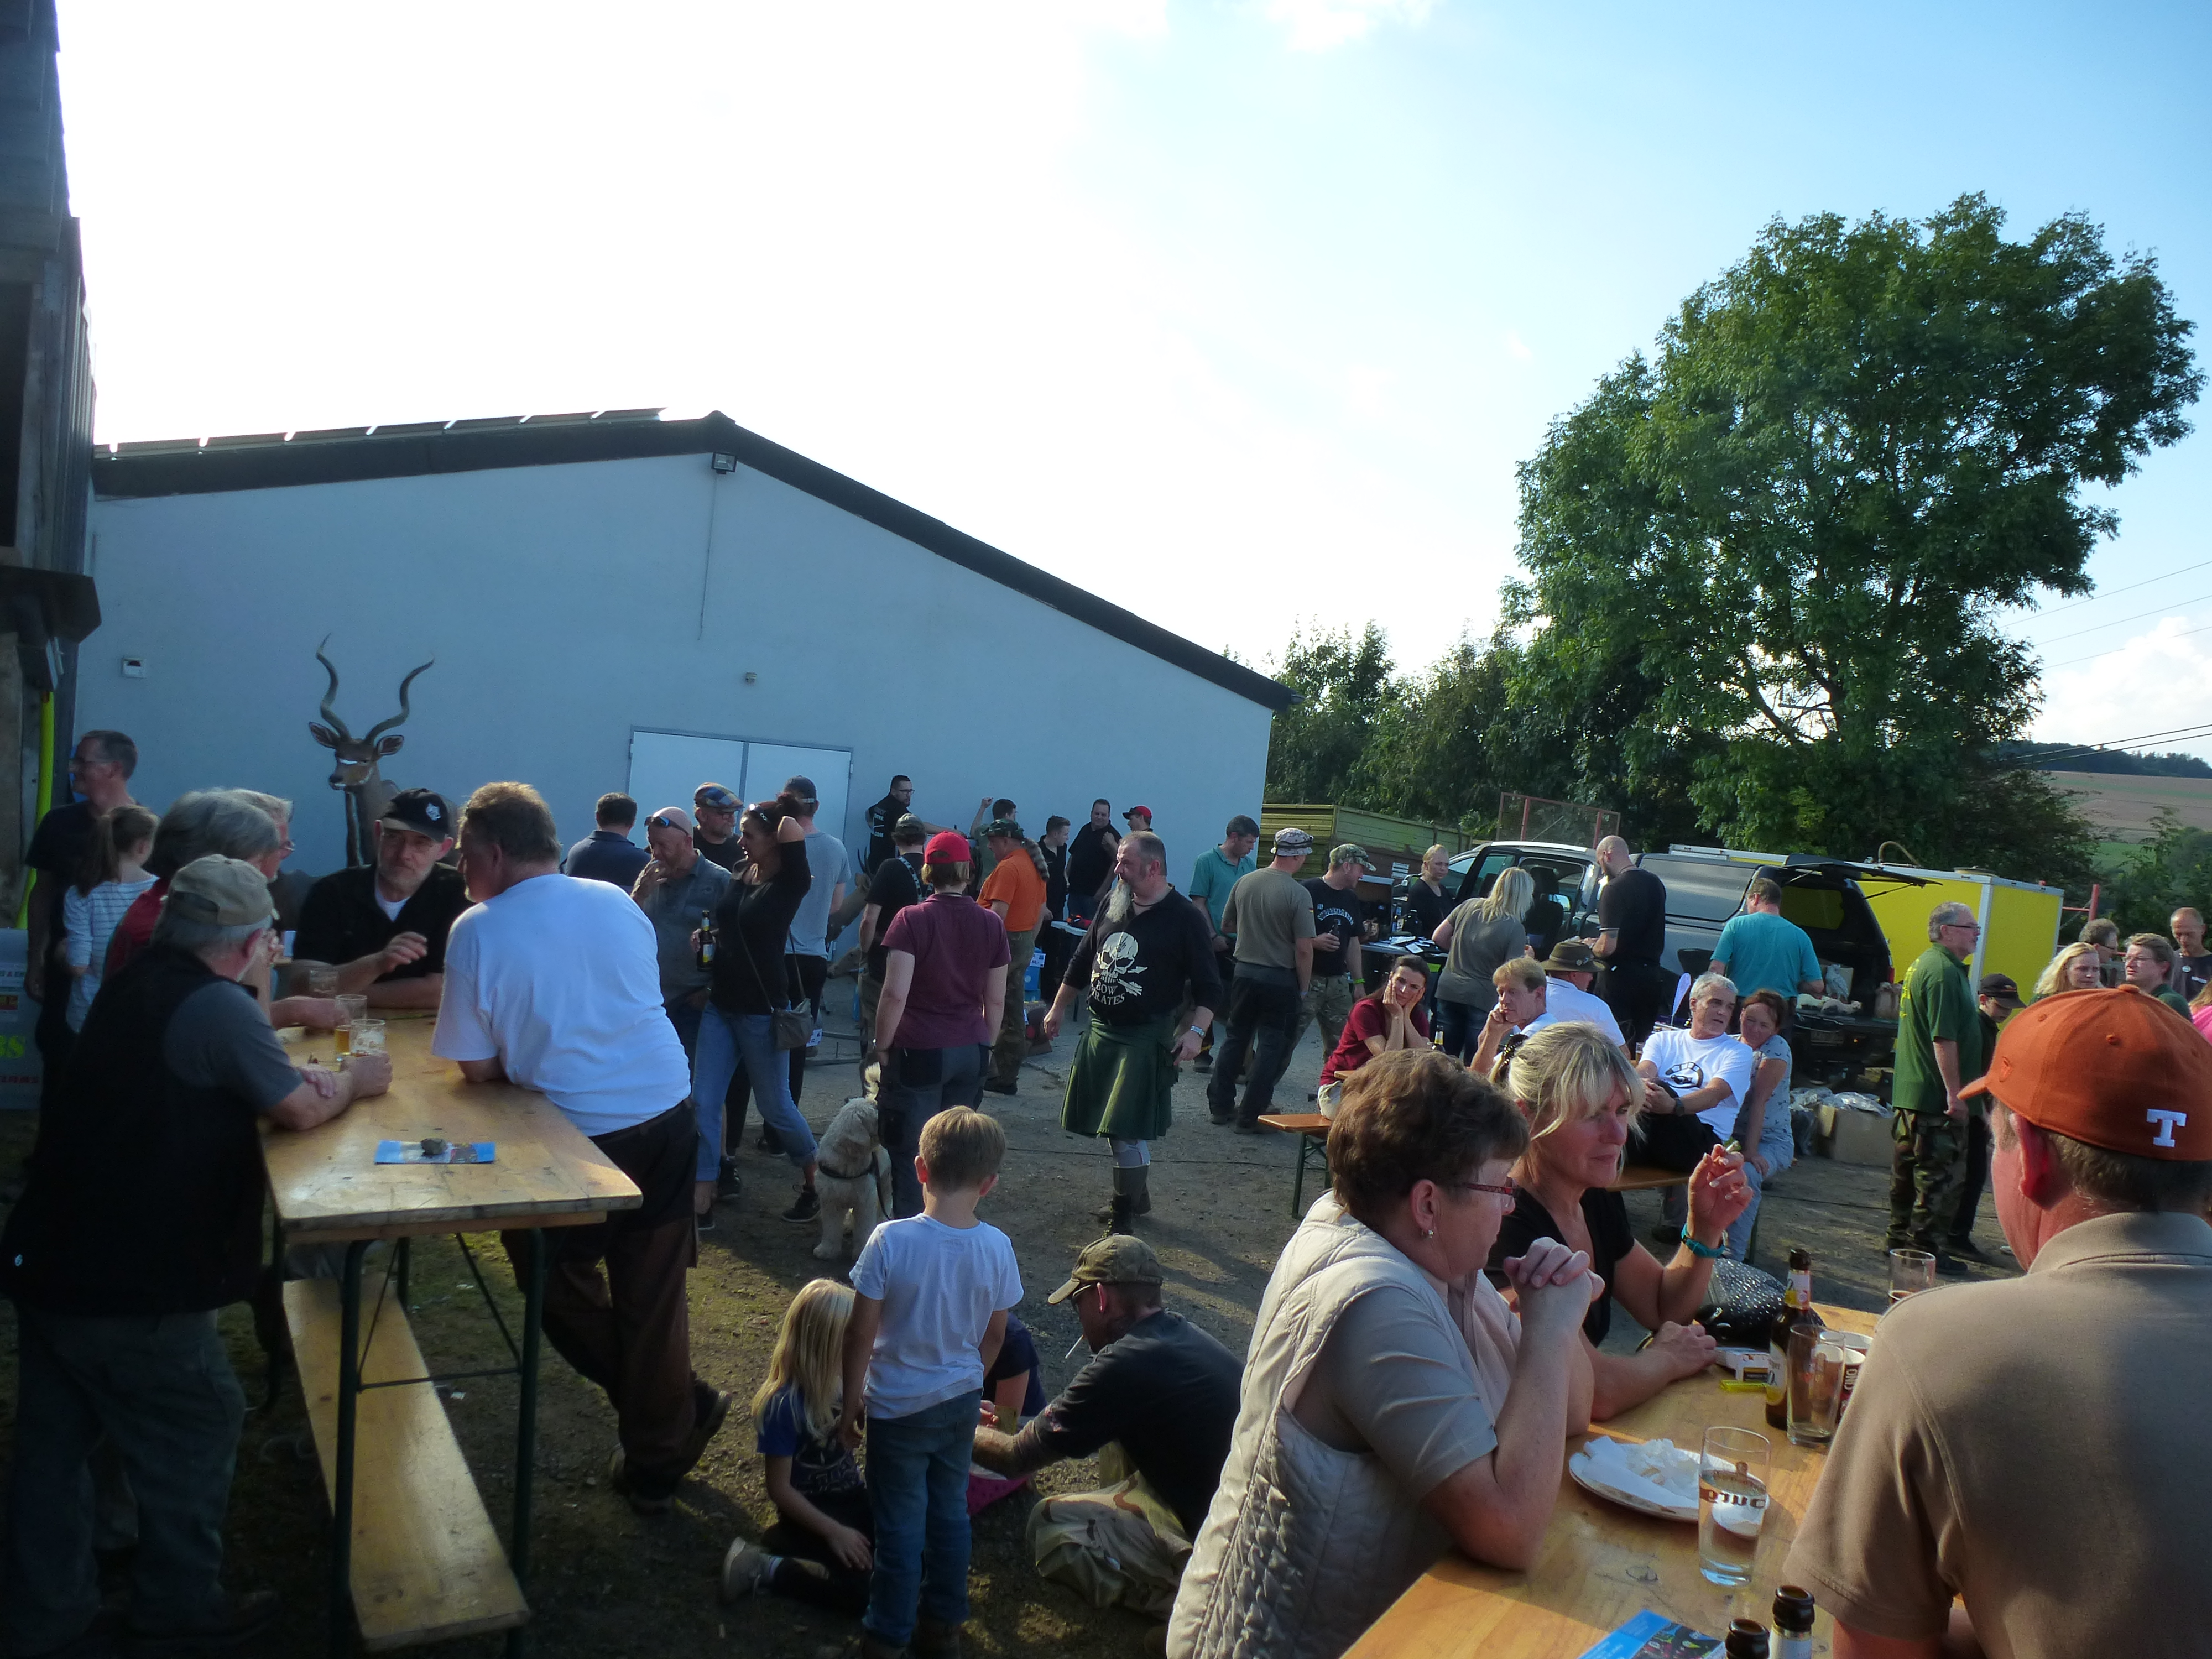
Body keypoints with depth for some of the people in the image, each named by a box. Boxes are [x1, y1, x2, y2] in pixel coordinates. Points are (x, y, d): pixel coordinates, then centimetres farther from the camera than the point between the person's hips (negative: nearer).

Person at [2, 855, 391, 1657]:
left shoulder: (136, 983, 6)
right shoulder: (220, 1008, -21)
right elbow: (300, 1111, -13)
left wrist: (298, 1074, 5)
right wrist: (352, 1082, 6)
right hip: (131, 1288, -9)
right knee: (197, 1429, 11)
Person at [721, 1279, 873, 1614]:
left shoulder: (843, 1381, -4)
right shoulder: (784, 1405, -22)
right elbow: (780, 1488, -16)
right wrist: (833, 1532, -17)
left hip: (852, 1498, 7)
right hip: (810, 1511, -7)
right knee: (858, 1591, -25)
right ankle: (763, 1567, -7)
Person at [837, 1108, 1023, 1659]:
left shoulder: (890, 1241, -24)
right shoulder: (996, 1248, -14)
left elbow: (860, 1332, -17)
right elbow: (995, 1335, -1)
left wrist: (852, 1401, -3)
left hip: (897, 1407, -3)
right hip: (962, 1404, 3)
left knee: (900, 1524, 12)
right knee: (951, 1511, 20)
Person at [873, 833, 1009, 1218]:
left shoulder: (912, 919, -9)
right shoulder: (991, 924, 3)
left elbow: (896, 994, -15)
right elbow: (995, 1000, 9)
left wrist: (882, 1046, -3)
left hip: (920, 1052, -4)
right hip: (971, 1053, 4)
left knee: (912, 1155, 4)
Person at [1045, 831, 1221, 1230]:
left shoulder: (1184, 919, -9)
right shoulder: (1112, 904, 8)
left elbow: (1209, 987, -7)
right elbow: (1081, 961, 19)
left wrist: (1196, 1031, -20)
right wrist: (1058, 1008, 19)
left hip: (1147, 1037, -6)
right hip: (1101, 1032, 6)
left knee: (1128, 1130, -11)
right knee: (1113, 1124, 14)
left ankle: (1125, 1212, 3)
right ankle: (1137, 1198, 32)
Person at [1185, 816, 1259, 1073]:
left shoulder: (1250, 864, 10)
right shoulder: (1207, 861, -5)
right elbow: (1199, 903, -7)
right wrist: (1214, 936, -12)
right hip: (1214, 943, -5)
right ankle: (1203, 1052, 13)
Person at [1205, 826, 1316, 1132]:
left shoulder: (1245, 882, -2)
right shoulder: (1298, 895, -16)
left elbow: (1226, 926, 11)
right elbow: (1303, 949, -17)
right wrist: (1303, 989, -5)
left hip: (1245, 972, 5)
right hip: (1280, 978, -5)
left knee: (1236, 1038, 17)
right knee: (1271, 1046, 6)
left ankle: (1220, 1106, 23)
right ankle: (1250, 1116, 8)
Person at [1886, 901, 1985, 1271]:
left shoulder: (1923, 965, 16)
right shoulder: (1944, 971, -17)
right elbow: (1944, 1039, -23)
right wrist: (1954, 1094, -22)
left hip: (1911, 1092, 11)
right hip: (1937, 1097, -11)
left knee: (1907, 1166, 16)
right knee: (1941, 1174, -4)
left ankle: (1899, 1237, 25)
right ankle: (1925, 1249, 1)